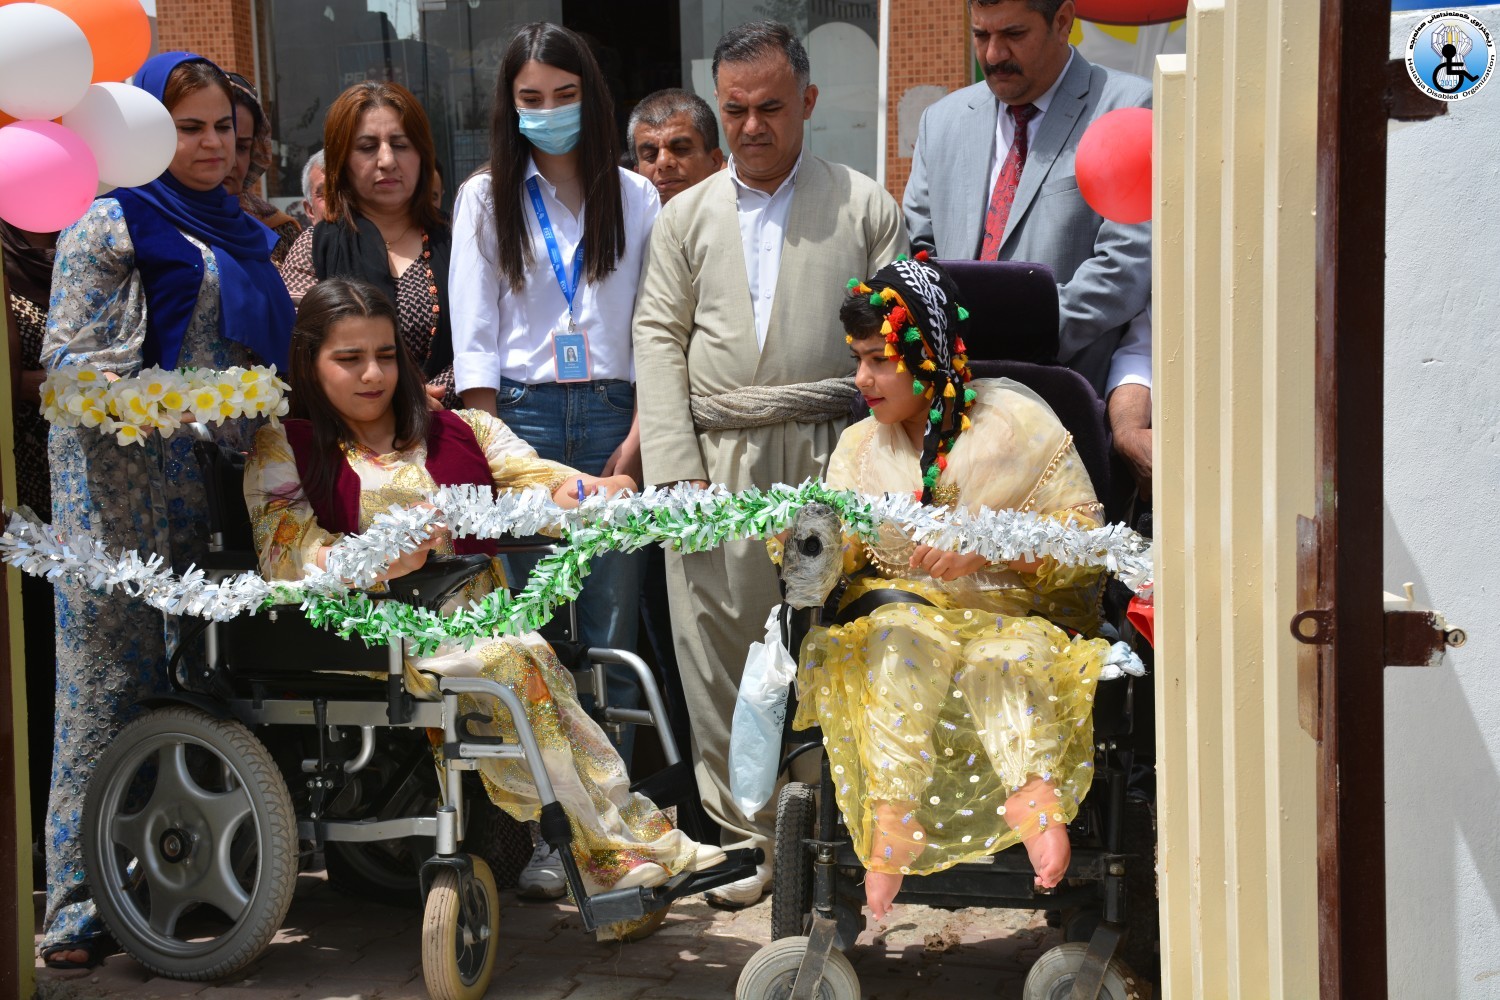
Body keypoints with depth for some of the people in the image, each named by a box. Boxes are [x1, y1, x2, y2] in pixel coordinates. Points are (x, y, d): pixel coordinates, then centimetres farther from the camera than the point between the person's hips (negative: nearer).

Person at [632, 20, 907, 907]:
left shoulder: (865, 206, 9)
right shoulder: (687, 216, 16)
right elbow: (658, 337, 11)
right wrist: (675, 467, -1)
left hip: (831, 458, -2)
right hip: (717, 463, 2)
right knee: (720, 650, 1)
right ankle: (747, 840, 11)